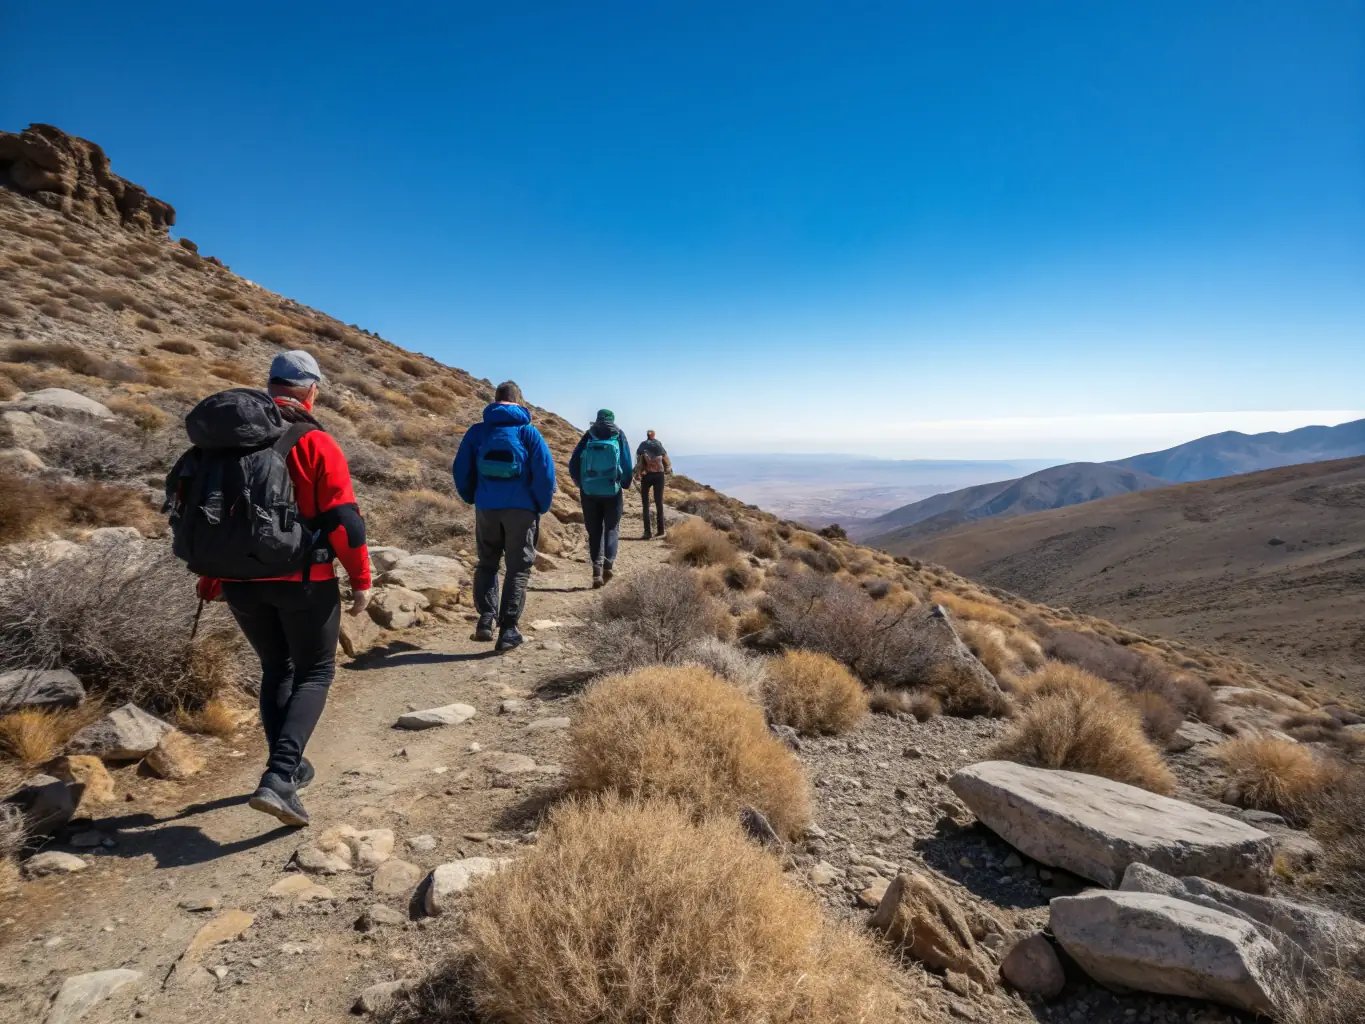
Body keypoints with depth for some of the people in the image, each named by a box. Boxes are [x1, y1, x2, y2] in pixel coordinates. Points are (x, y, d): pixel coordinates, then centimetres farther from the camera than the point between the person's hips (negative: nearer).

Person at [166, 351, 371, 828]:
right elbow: (342, 517, -14)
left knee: (276, 670, 22)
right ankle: (278, 778, -6)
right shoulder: (313, 442, -10)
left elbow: (189, 503, 15)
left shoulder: (217, 440, 9)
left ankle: (288, 767, 29)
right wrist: (361, 579, -5)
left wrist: (210, 577, 24)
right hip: (301, 579, -5)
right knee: (314, 674, 8)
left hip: (239, 580, 6)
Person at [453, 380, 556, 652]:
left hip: (486, 508, 2)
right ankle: (508, 629, 1)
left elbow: (461, 470, 6)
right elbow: (545, 473, -9)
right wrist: (543, 506, 4)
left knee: (487, 564, 19)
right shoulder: (529, 432, -2)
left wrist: (472, 498, 21)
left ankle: (485, 619, 7)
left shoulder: (477, 431, 5)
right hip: (521, 508, -2)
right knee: (518, 568, 6)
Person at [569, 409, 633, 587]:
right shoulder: (619, 436, 0)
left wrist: (582, 484, 15)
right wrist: (624, 484, 16)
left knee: (594, 531, 11)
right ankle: (608, 563, -8)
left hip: (589, 492, 1)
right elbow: (627, 466, -1)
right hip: (612, 491, -1)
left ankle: (597, 567, -1)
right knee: (612, 528, 11)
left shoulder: (588, 437, 1)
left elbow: (573, 465, -1)